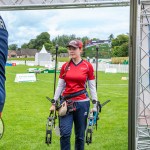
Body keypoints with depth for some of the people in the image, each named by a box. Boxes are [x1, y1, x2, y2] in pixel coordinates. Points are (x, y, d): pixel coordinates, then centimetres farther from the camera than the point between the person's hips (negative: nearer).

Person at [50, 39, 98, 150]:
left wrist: (95, 105, -2)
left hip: (82, 103, -1)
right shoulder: (65, 66, 5)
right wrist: (54, 103, 7)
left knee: (80, 135, 7)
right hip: (66, 103, 2)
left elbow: (92, 87, 2)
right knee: (65, 133, -9)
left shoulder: (88, 66, -1)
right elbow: (60, 86, 9)